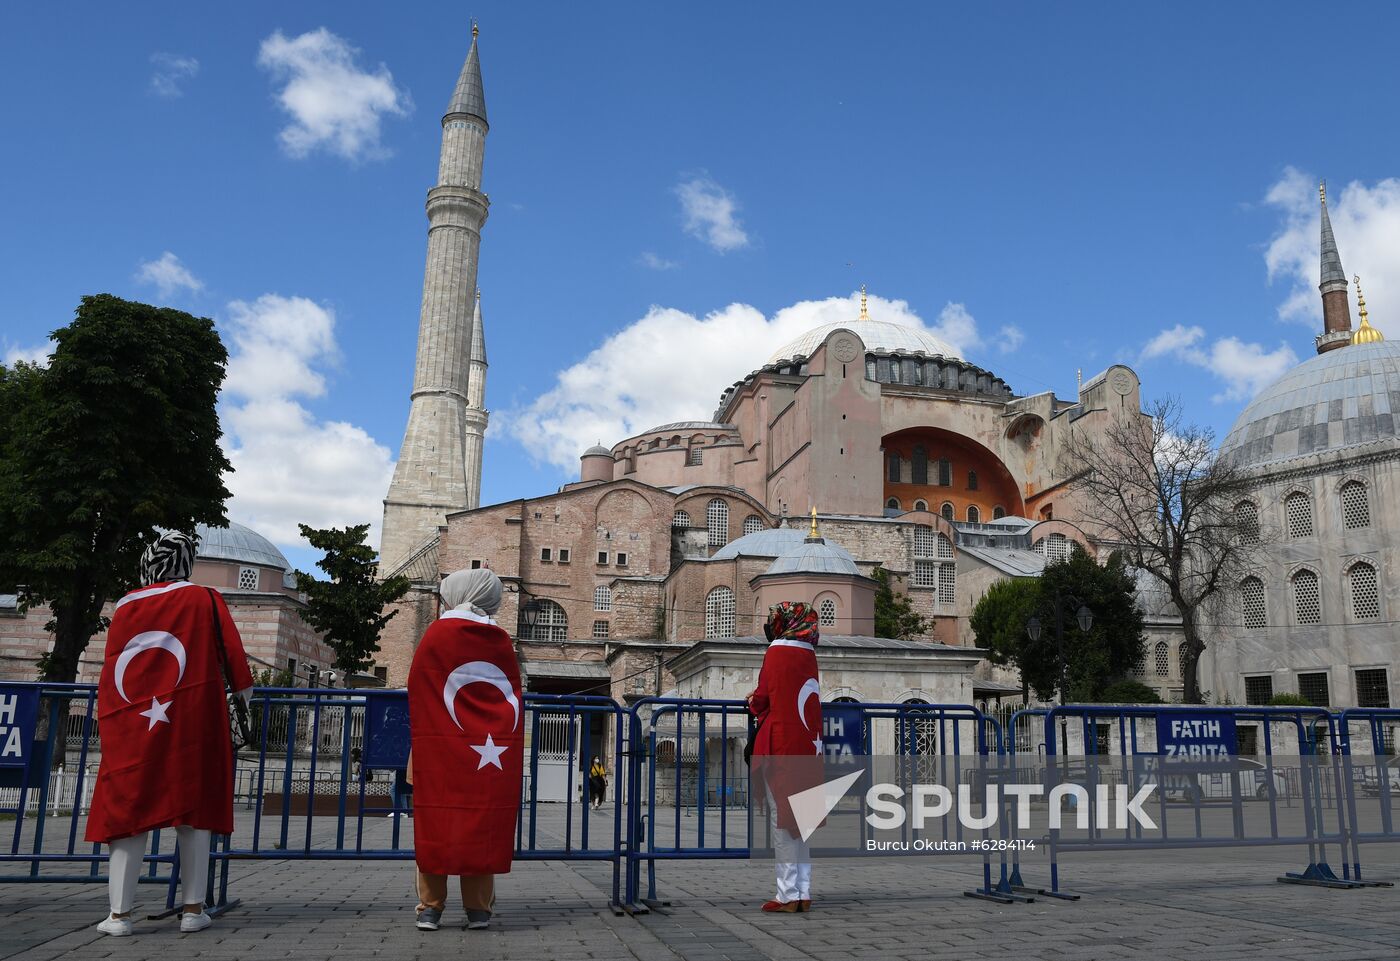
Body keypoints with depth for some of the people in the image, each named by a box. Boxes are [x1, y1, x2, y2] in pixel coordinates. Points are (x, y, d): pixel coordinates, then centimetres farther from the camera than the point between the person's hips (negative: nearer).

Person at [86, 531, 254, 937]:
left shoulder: (125, 606, 8)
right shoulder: (204, 599, 2)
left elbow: (112, 668, 10)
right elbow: (230, 649, 4)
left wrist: (110, 718, 20)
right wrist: (244, 691, 18)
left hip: (131, 727, 2)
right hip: (192, 722, -2)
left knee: (127, 810, 6)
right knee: (192, 810, 4)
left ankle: (119, 913, 4)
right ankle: (193, 910, 5)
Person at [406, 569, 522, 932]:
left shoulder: (437, 634, -2)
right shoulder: (501, 641, 5)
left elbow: (417, 695, 2)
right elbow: (513, 695, 10)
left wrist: (420, 742, 13)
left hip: (441, 751, -2)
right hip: (494, 752, 2)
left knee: (436, 822, 5)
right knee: (483, 825, 6)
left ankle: (431, 906, 6)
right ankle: (478, 908, 8)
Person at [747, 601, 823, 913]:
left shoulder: (777, 652, -7)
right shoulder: (809, 655, 10)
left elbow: (761, 700, -4)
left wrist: (753, 703, 17)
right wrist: (761, 702, 23)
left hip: (780, 745, -6)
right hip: (807, 747, 6)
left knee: (781, 820, -1)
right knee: (798, 818, 12)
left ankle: (788, 894, -1)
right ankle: (804, 893, 13)